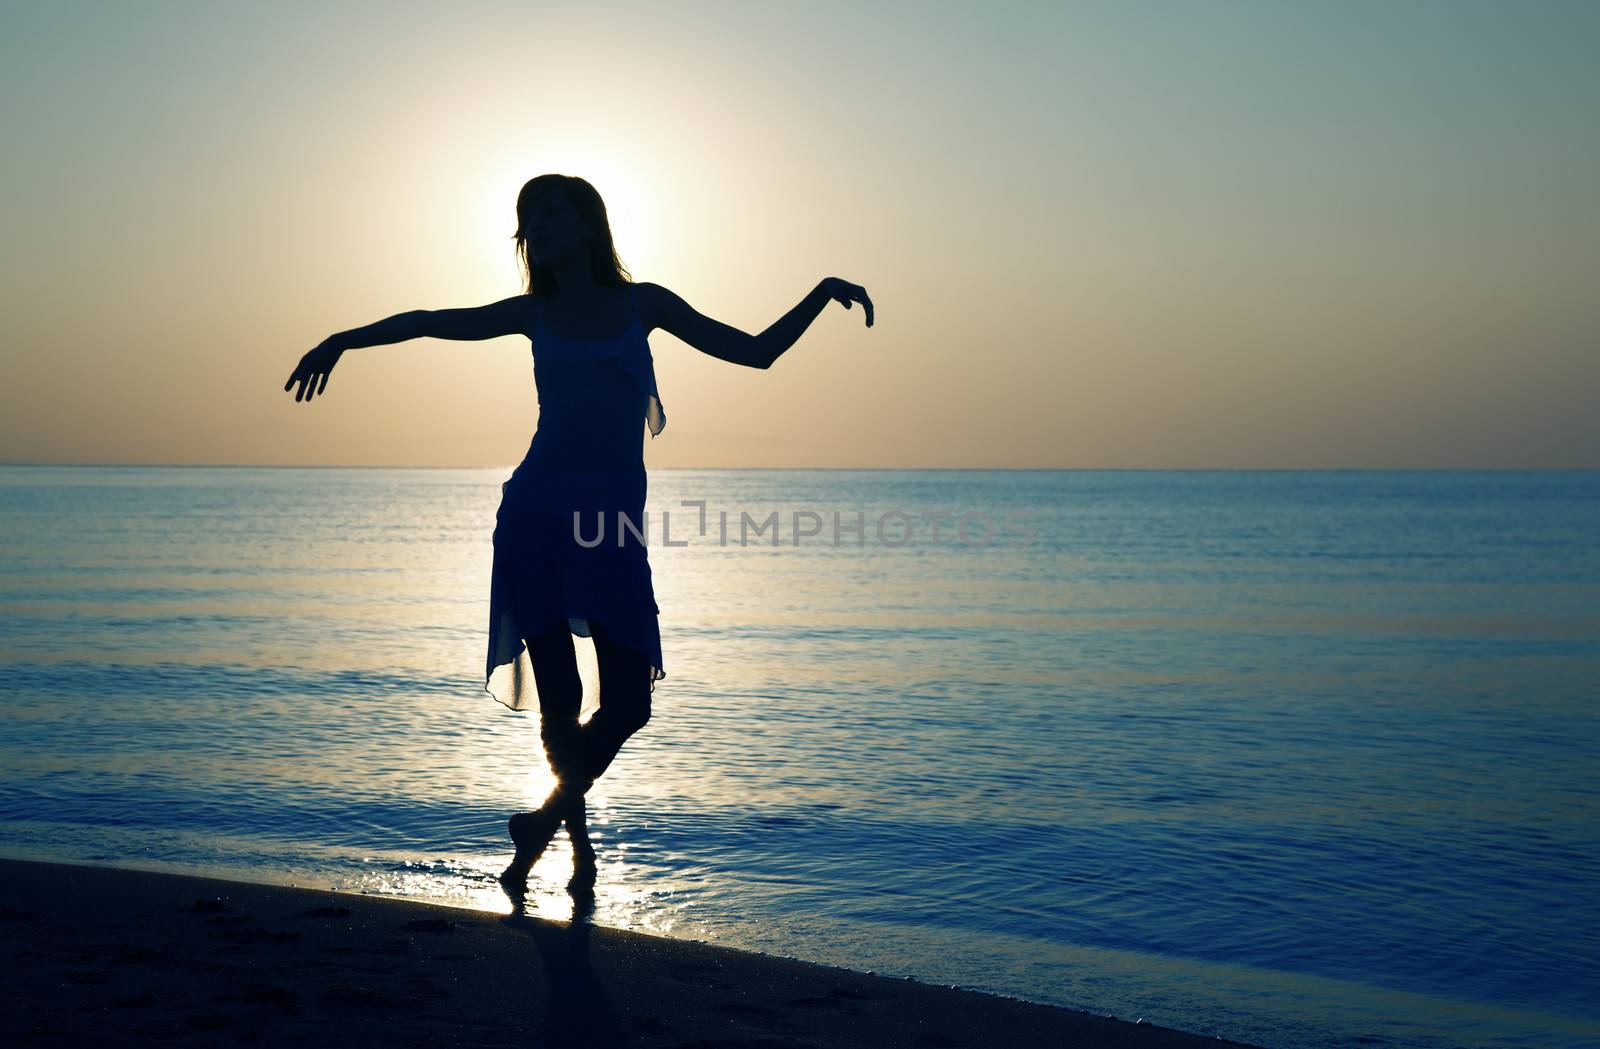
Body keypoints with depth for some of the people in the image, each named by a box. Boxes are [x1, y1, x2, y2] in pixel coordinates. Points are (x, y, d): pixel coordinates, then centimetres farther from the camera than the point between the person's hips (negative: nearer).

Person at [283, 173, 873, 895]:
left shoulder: (643, 304, 10)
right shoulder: (535, 314, 11)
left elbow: (756, 351, 13)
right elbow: (428, 322, 24)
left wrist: (821, 295, 4)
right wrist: (340, 341, 20)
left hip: (613, 524, 0)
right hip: (536, 514, 0)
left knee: (628, 702, -6)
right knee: (557, 701, -2)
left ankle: (546, 819, 17)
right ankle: (576, 835, 18)